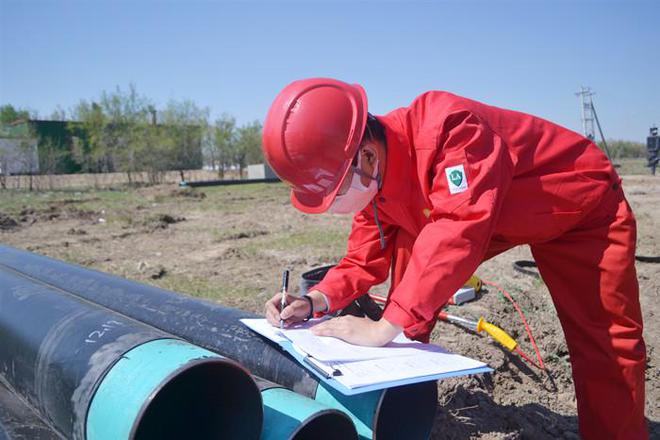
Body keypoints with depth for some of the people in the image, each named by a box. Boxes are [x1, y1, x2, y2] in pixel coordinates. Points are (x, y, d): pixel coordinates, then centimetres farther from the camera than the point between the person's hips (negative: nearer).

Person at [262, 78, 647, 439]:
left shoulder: (448, 129, -38)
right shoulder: (370, 178, -12)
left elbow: (459, 229, -46)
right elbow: (365, 260, -4)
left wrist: (384, 327, -46)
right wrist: (317, 300, -21)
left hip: (579, 204, -6)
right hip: (506, 223, 6)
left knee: (606, 338, -11)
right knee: (408, 247, -9)